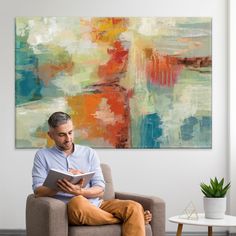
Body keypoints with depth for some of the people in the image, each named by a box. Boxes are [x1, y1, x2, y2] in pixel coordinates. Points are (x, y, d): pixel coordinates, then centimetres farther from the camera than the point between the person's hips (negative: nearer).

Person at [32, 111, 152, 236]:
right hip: (70, 209, -3)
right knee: (78, 202, -39)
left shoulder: (89, 153, 14)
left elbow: (100, 190, 5)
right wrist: (62, 185, -21)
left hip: (96, 205, 3)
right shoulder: (42, 156, 9)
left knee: (134, 207, -25)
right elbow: (38, 192, -2)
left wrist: (79, 191, -18)